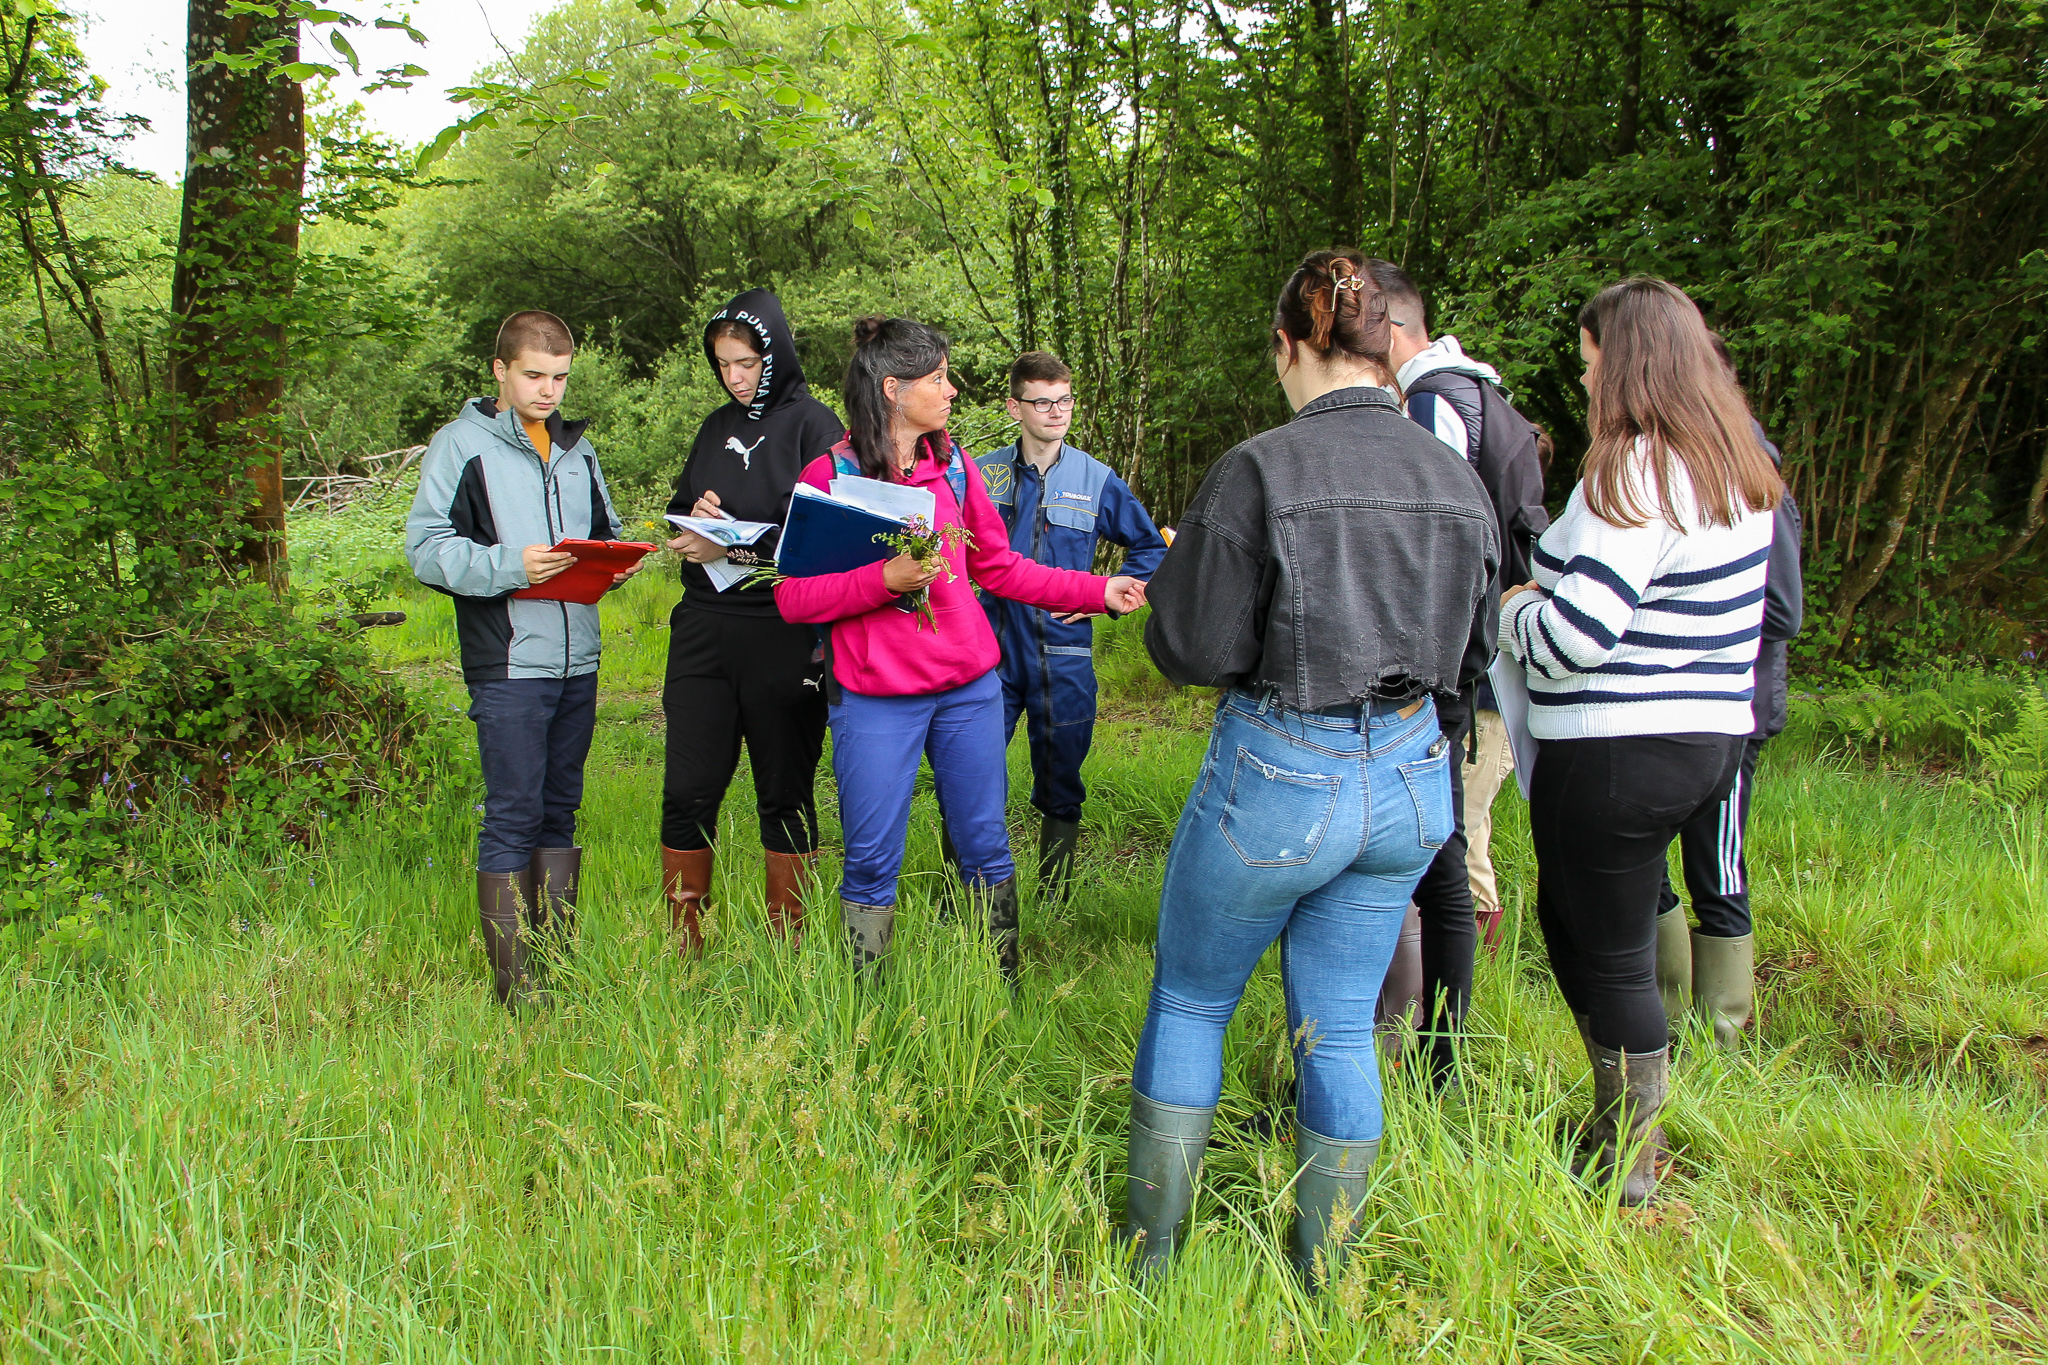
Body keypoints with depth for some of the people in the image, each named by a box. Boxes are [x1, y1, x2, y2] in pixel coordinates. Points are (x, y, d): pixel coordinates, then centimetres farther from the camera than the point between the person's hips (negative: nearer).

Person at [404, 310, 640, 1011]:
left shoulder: (576, 448, 17)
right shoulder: (462, 443, -2)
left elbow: (605, 528, 25)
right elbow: (426, 548, -8)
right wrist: (510, 565, -22)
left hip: (578, 659, 6)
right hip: (507, 663, -6)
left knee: (559, 811, 13)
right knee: (513, 817, -5)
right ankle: (513, 981, 0)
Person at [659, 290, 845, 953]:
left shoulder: (813, 425, -3)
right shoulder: (718, 427, 16)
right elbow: (679, 508, 23)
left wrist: (734, 545, -18)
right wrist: (696, 516, -1)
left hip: (782, 636, -5)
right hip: (704, 628, 5)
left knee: (785, 794, 5)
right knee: (687, 793, 1)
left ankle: (787, 949, 16)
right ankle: (682, 949, 12)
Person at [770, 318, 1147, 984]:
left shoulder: (954, 467, 8)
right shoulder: (830, 476, -6)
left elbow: (1000, 568, 14)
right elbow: (793, 596, -10)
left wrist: (1099, 590, 9)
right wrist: (887, 578, -21)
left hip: (969, 686, 4)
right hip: (875, 699, -4)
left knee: (986, 848, 11)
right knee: (871, 864, 3)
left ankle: (1004, 992, 24)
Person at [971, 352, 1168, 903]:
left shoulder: (1097, 480, 3)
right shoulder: (981, 474, 3)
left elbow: (1150, 547, 13)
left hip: (1063, 658, 0)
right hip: (990, 655, 0)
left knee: (1061, 791, 8)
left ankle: (1053, 905, 22)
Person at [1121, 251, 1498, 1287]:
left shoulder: (1257, 470, -16)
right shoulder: (1458, 480, 1)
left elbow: (1194, 650, -14)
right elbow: (1473, 650, 10)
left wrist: (1176, 571, 5)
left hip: (1279, 774, -5)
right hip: (1411, 776, 5)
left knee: (1187, 1002, 15)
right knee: (1338, 1028, 16)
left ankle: (1149, 1253, 26)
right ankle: (1325, 1275, 27)